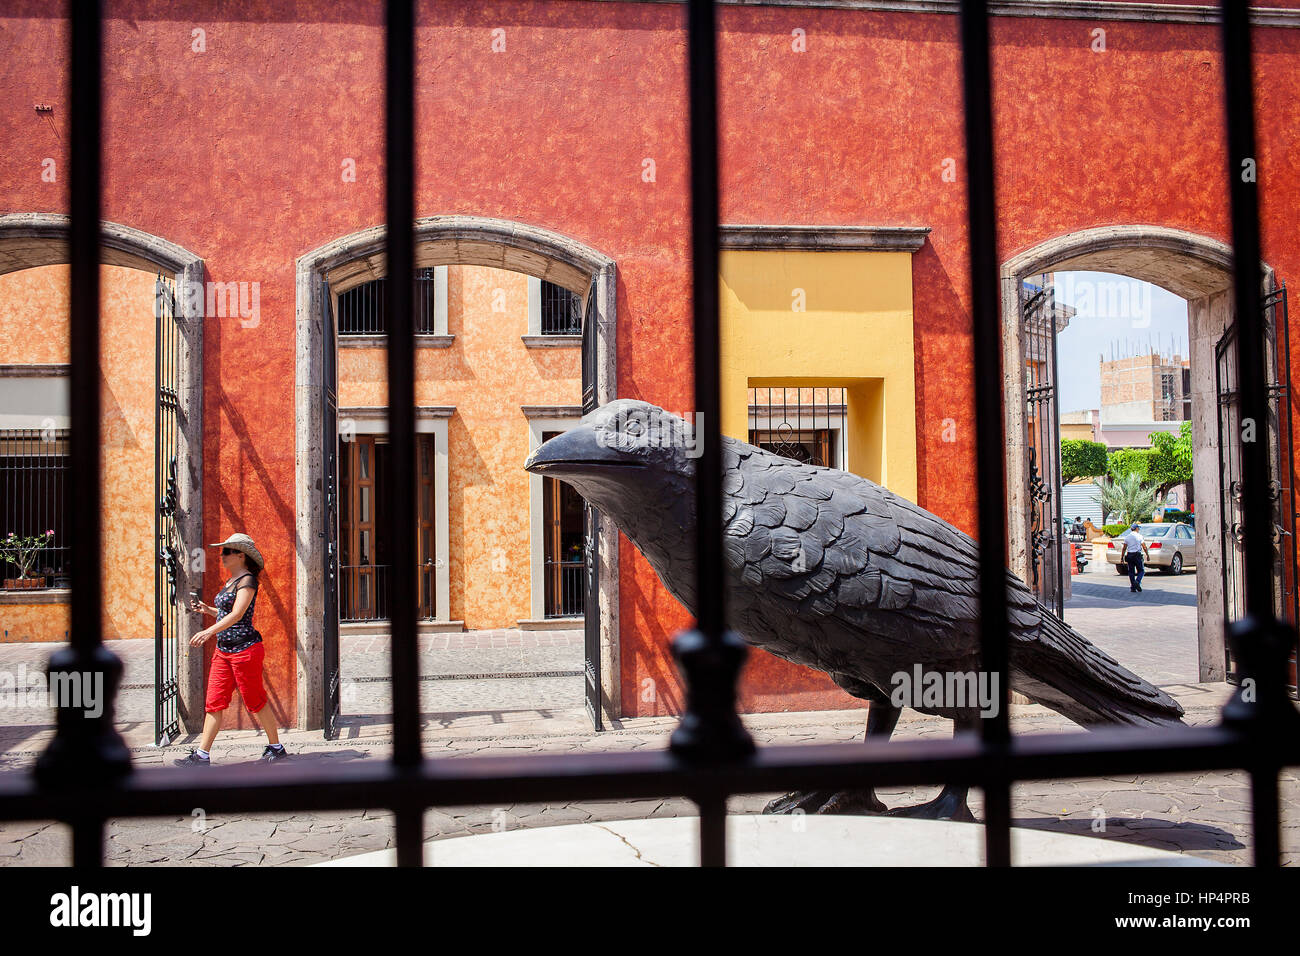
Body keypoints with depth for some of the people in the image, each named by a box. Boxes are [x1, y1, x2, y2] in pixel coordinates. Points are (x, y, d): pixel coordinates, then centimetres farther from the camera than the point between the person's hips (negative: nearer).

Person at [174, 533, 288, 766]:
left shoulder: (247, 580, -11)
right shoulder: (231, 581, 16)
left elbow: (237, 614, -23)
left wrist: (209, 631, -32)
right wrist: (207, 609, 9)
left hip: (245, 648, -9)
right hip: (223, 651, 9)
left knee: (255, 702, 1)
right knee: (214, 702, 4)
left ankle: (276, 747, 14)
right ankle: (202, 755, 5)